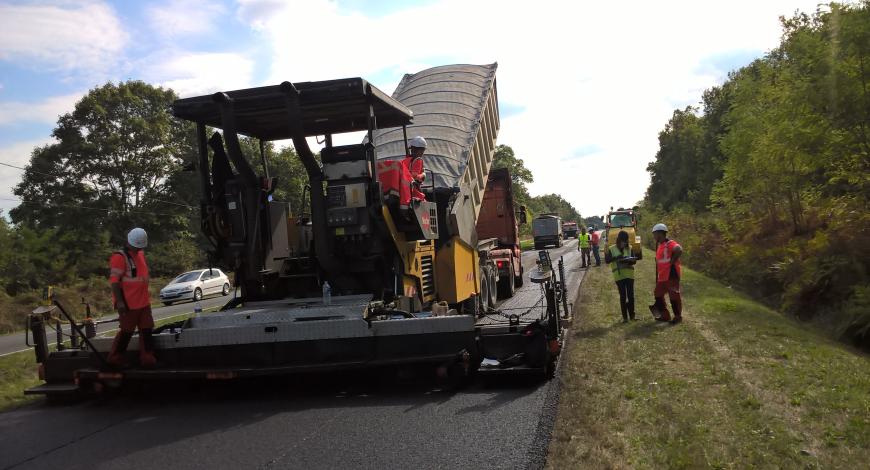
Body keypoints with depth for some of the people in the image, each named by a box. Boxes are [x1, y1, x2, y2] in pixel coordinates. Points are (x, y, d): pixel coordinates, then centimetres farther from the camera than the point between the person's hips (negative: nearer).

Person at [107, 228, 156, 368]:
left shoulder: (140, 254, 12)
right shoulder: (120, 257, -15)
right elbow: (114, 280, -19)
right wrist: (119, 301, -23)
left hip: (144, 302, 8)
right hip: (128, 304, -8)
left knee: (147, 330, 8)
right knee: (127, 331, 1)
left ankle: (147, 358, 14)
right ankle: (116, 358, 16)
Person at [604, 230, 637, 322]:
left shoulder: (629, 248, 7)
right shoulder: (611, 249, 1)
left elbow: (634, 260, 2)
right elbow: (607, 260, -8)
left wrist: (629, 261, -20)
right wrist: (615, 258, -23)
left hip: (629, 274, 2)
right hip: (619, 276, -2)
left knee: (631, 295, 3)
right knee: (623, 296, 1)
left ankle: (632, 315, 14)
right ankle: (624, 317, 6)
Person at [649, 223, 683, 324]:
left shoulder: (670, 244, -15)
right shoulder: (659, 245, 15)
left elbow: (679, 250, -34)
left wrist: (672, 261, -23)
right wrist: (656, 278, 20)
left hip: (671, 275, -10)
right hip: (662, 276, 10)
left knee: (674, 296, 0)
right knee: (658, 294, 13)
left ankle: (678, 317, 13)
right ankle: (665, 315, 23)